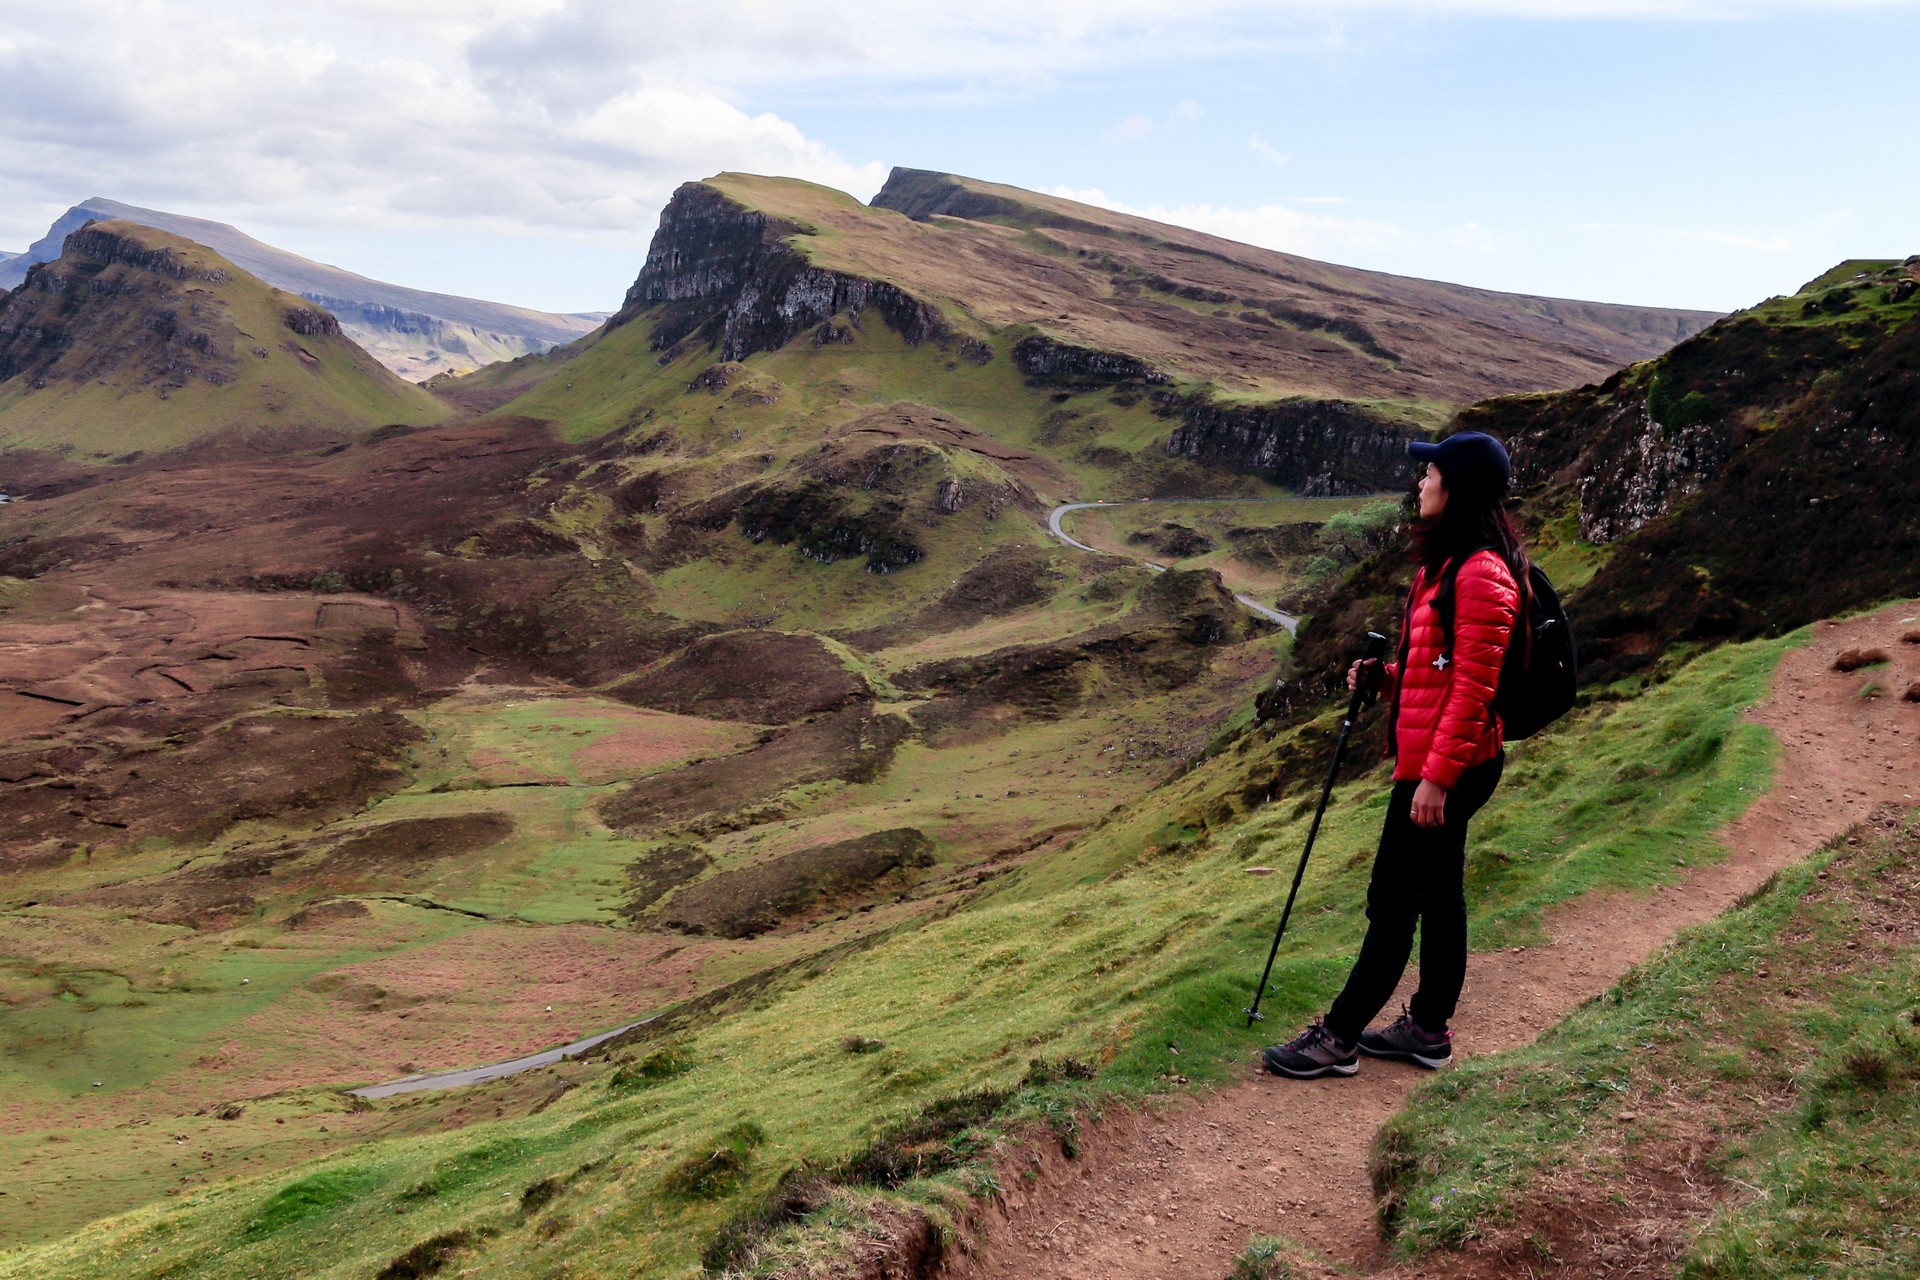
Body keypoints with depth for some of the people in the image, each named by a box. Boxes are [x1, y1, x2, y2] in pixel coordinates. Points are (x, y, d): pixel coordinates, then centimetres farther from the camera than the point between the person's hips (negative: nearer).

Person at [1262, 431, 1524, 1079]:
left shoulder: (1481, 574, -20)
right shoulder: (1445, 562, 13)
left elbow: (1473, 687, -23)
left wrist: (1436, 776, -22)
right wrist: (1384, 674, 5)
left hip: (1449, 766, -10)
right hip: (1430, 762, 10)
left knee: (1393, 902, -2)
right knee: (1438, 893, 16)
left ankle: (1338, 1038, 7)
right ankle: (1428, 1027, 27)